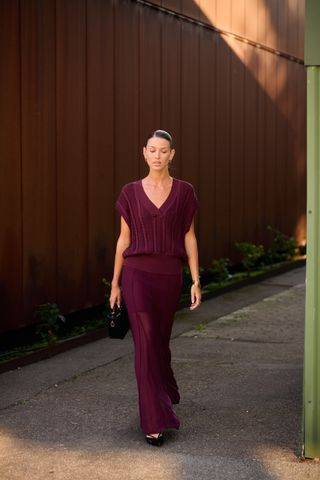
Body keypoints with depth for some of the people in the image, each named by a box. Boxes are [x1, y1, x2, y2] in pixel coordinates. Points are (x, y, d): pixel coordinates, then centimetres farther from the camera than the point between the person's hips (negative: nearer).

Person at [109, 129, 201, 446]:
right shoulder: (131, 193, 1)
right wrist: (115, 283, 6)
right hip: (138, 275, -1)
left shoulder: (184, 192, 2)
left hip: (169, 277, 1)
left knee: (160, 341, 14)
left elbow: (189, 238, 4)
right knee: (146, 345, -8)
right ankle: (155, 421, -5)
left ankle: (164, 393, 42)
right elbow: (124, 239, 5)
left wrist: (196, 281, -1)